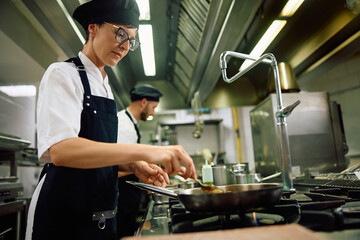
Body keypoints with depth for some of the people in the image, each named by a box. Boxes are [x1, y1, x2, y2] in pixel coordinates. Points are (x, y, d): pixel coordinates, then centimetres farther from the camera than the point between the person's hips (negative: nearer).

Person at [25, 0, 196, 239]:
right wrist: (143, 151, -34)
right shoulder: (63, 74, -10)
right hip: (64, 213, -7)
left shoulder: (106, 88, 12)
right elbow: (59, 149, -26)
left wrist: (134, 166, -3)